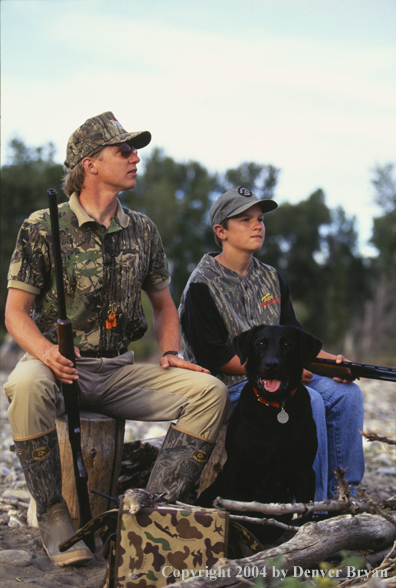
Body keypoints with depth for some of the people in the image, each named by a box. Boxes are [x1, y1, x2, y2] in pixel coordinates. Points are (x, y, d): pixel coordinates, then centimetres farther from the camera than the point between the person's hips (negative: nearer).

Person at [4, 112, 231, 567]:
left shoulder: (142, 230, 10)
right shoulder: (43, 227, -4)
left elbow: (163, 304, 20)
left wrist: (170, 353, 1)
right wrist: (47, 351, -25)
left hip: (119, 370, 4)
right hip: (57, 365, -4)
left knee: (210, 390, -17)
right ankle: (54, 517, -21)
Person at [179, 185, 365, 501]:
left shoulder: (271, 278, 14)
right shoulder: (203, 285, -9)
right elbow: (212, 356, -15)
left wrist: (331, 360, -6)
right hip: (228, 385, -7)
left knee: (346, 392, -10)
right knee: (309, 401, -28)